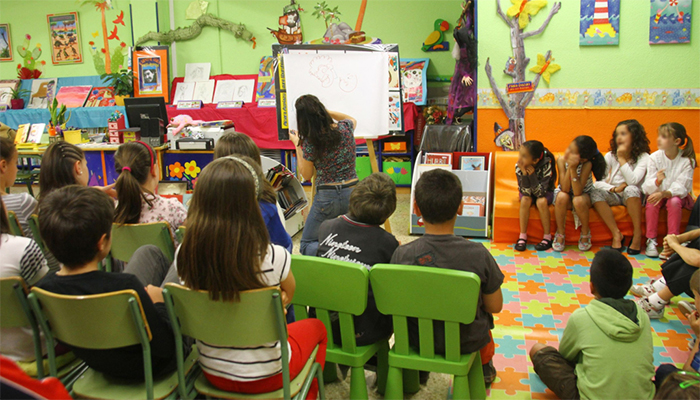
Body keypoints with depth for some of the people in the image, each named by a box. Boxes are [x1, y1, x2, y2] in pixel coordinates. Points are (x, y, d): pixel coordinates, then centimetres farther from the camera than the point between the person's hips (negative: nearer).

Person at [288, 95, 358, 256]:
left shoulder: (309, 142, -15)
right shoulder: (345, 128, -3)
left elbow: (306, 175, 1)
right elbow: (352, 120, 25)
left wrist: (297, 144, 7)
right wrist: (327, 112, 15)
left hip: (327, 197, -4)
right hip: (352, 193, 4)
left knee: (306, 246, 9)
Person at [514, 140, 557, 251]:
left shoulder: (546, 166, -29)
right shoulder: (519, 167, -24)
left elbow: (540, 193, -32)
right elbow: (526, 192, -25)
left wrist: (532, 174, -41)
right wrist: (524, 174, -39)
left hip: (545, 192, -1)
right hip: (528, 193, 2)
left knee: (541, 201, -32)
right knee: (525, 199, -30)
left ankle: (547, 237, -18)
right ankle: (522, 236, -20)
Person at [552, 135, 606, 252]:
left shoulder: (587, 164, -27)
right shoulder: (562, 160, -21)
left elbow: (577, 192, -34)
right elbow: (565, 189, -28)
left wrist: (573, 169, -40)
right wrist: (569, 167, -36)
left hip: (583, 194, -2)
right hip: (565, 195, 2)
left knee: (578, 201, -35)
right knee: (562, 197, -33)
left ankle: (585, 233, -7)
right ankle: (560, 233, -12)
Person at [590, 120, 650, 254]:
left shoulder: (643, 157, -9)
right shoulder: (610, 156, 0)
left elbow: (633, 181, -26)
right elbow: (597, 182, -6)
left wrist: (622, 159, -20)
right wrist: (613, 188, -23)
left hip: (633, 197, -3)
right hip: (614, 195, 3)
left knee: (631, 189, -37)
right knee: (595, 193, -27)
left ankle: (637, 234, -23)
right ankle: (617, 234, -21)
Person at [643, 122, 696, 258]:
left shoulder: (687, 160, -14)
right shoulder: (654, 157, -10)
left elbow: (680, 187, -21)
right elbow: (649, 186, -16)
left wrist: (664, 193, -40)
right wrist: (657, 181, -40)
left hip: (677, 195, -1)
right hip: (657, 193, 1)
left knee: (674, 202, -33)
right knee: (651, 202, -30)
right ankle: (651, 241, -23)